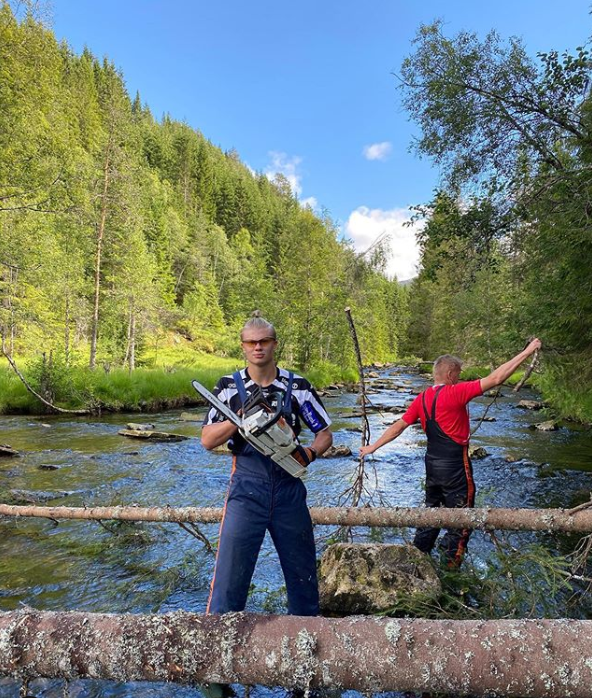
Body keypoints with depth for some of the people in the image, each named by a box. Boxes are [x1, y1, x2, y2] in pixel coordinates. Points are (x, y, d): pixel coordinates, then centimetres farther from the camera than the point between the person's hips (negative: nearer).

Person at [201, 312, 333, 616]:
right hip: (246, 488, -1)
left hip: (289, 488, 2)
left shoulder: (298, 386, 1)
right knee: (230, 574, -1)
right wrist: (240, 418, -18)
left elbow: (325, 433, 6)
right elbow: (208, 440, -2)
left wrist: (311, 452, -16)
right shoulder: (229, 386, 1)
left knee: (303, 573, 17)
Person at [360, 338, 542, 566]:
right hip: (455, 466, -7)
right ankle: (451, 564, 16)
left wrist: (373, 446, 13)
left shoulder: (421, 399, 2)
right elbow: (495, 379, -20)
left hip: (432, 464, 7)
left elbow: (398, 426, 4)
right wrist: (527, 352, -15)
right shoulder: (455, 393, -18)